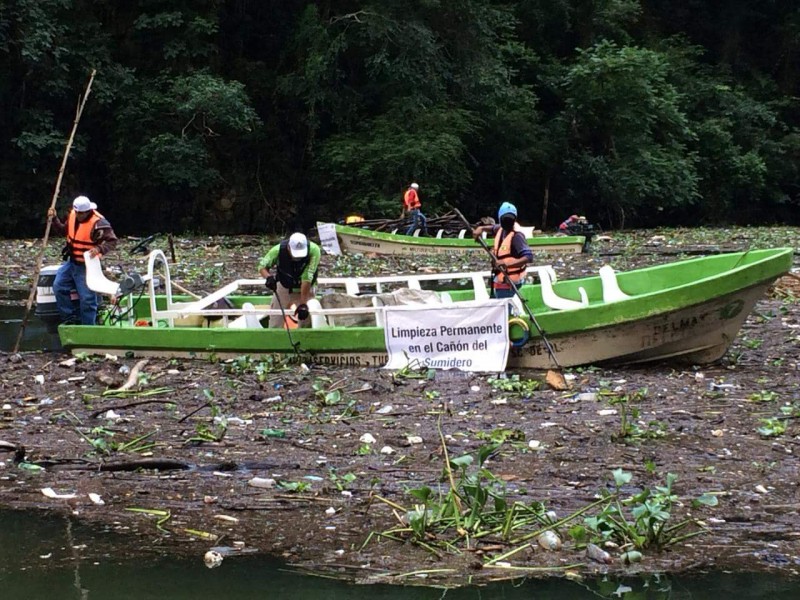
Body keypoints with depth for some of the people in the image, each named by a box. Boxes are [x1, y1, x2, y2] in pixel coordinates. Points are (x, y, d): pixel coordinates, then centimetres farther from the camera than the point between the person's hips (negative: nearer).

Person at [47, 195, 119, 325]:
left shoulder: (98, 223, -21)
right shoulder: (72, 215, 1)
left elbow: (112, 241, -22)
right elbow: (63, 230, 18)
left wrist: (99, 249, -38)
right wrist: (54, 219, 2)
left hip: (86, 266, -7)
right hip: (71, 262, 7)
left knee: (87, 298, -6)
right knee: (59, 287, 4)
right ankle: (69, 317, 14)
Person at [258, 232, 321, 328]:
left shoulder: (313, 250, -34)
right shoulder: (278, 250, -29)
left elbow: (307, 278, -35)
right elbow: (262, 266, -15)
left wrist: (303, 304, -37)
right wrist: (268, 277, -37)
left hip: (305, 289, -1)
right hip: (283, 287, 1)